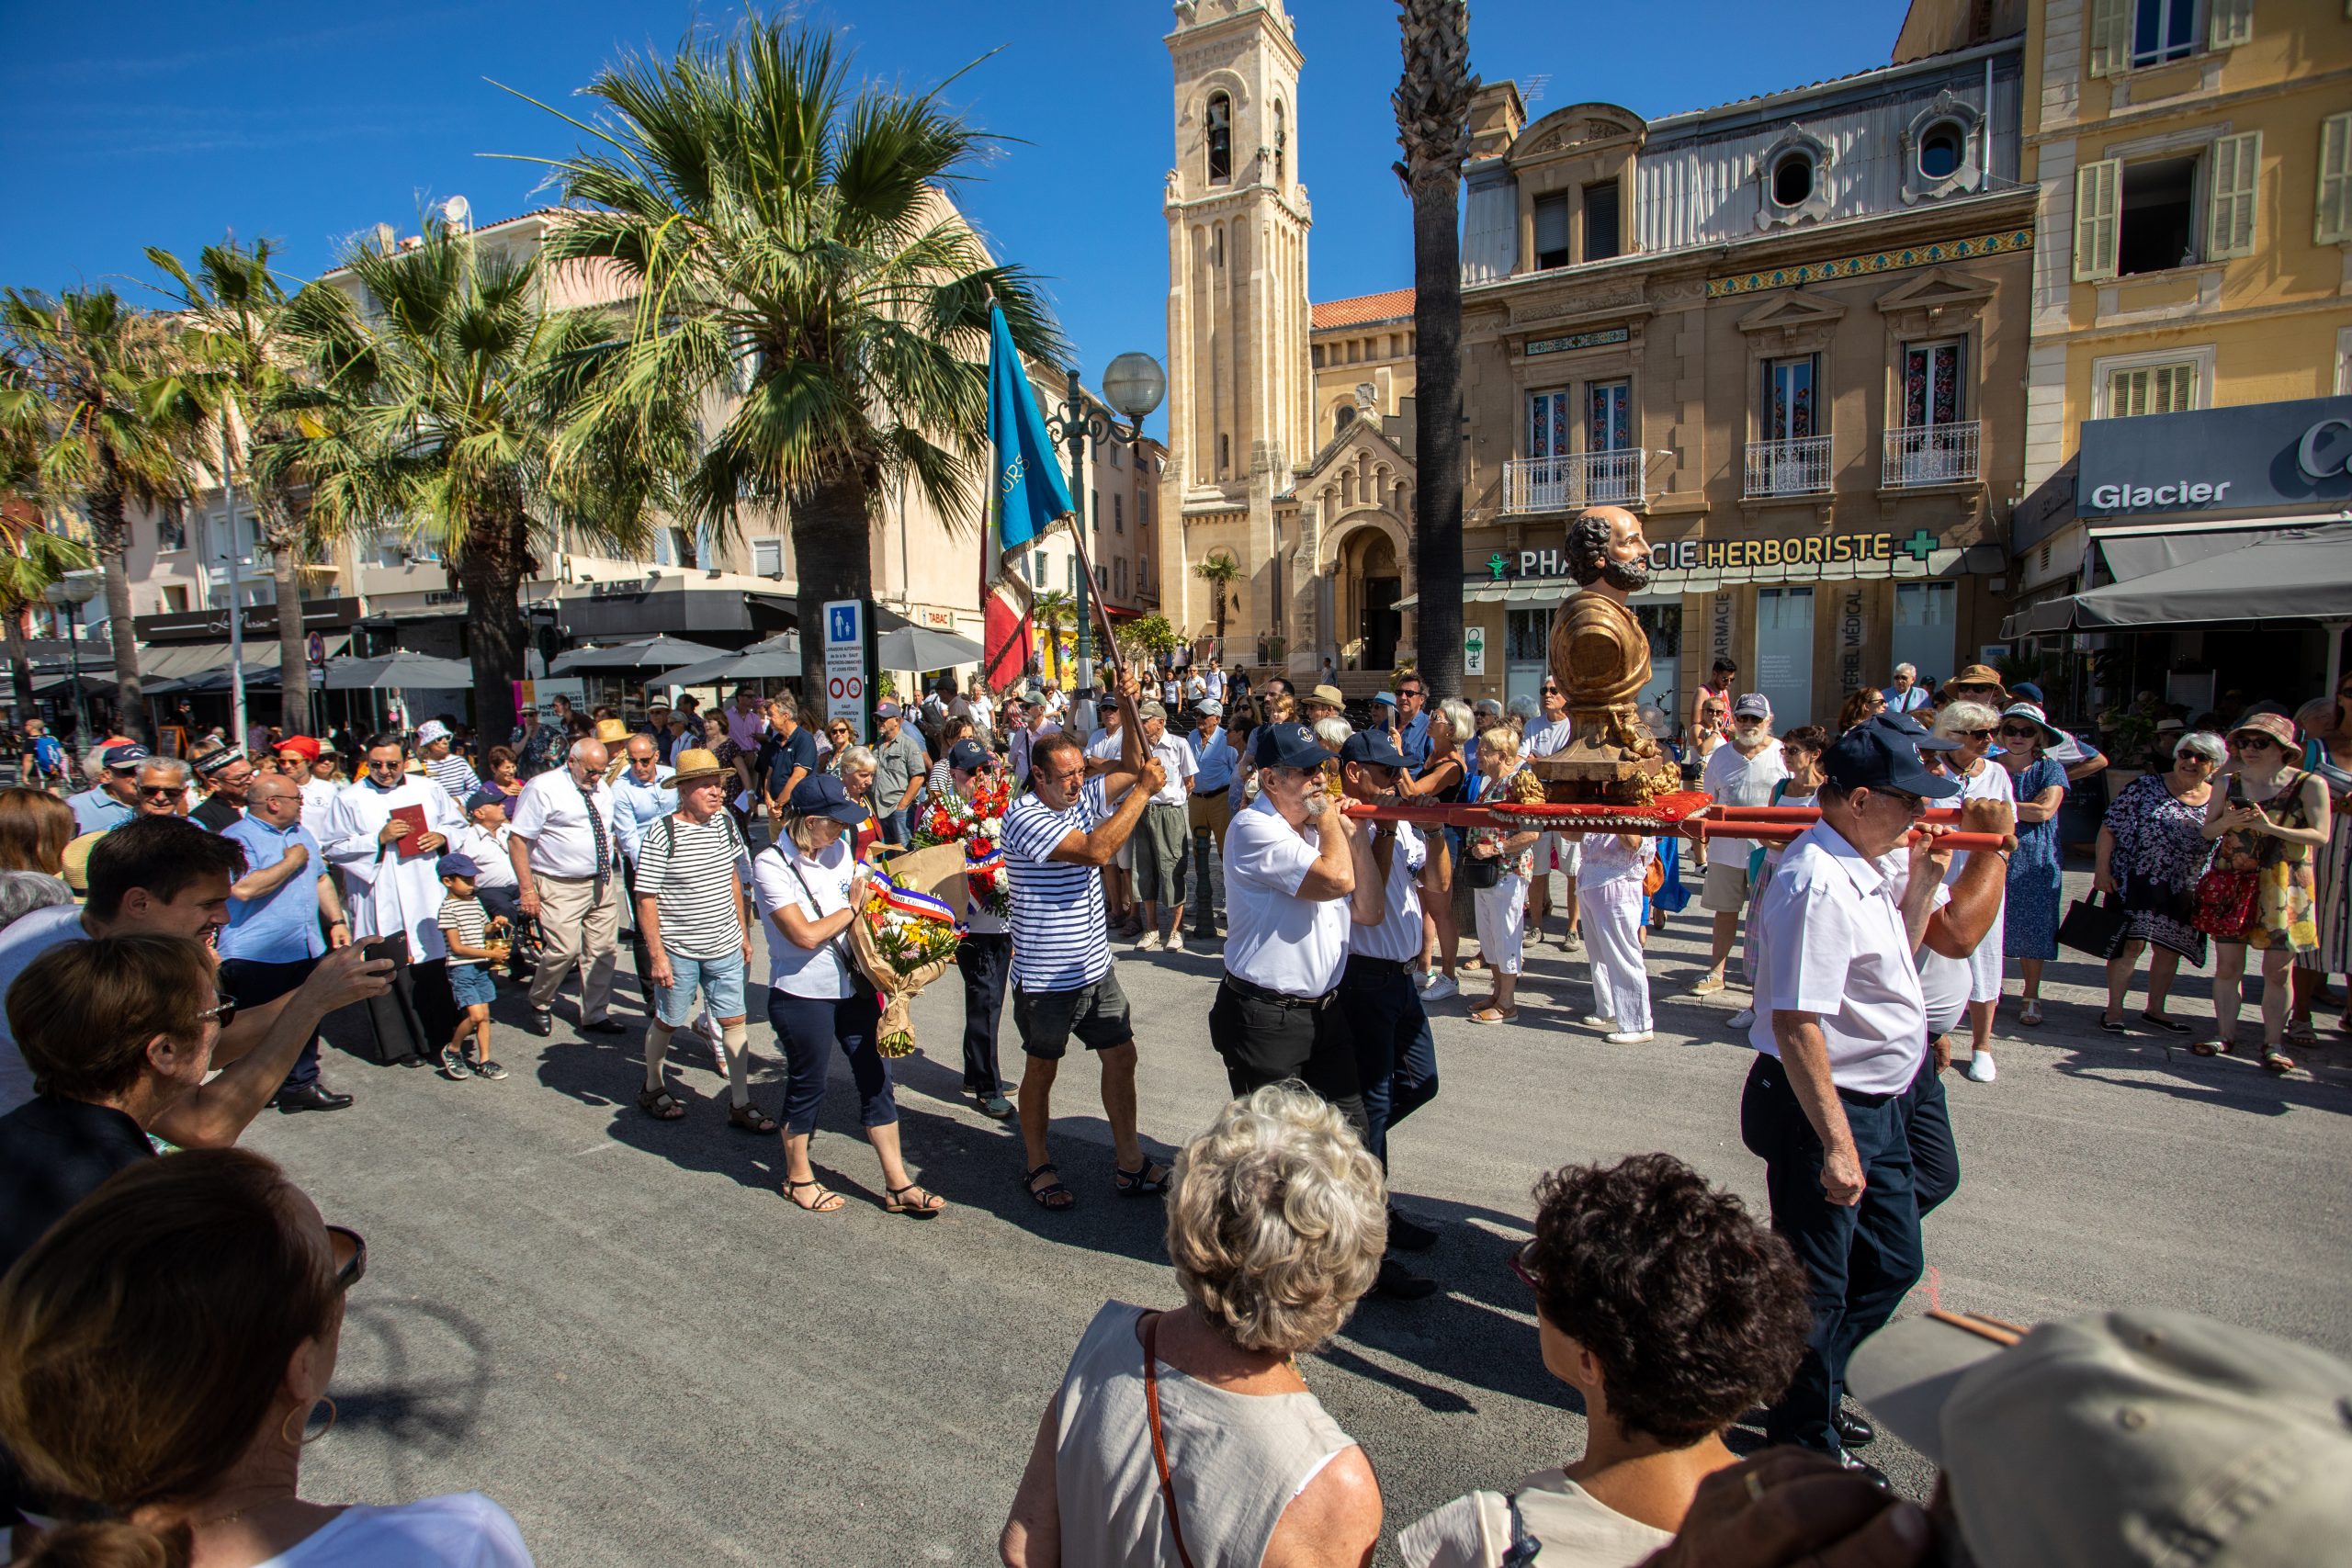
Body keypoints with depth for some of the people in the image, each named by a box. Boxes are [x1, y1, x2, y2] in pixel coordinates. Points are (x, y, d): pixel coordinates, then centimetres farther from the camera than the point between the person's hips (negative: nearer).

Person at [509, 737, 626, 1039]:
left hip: (602, 883, 6)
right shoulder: (543, 788, -10)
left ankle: (596, 1014, 19)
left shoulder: (601, 789, 12)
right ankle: (540, 1004, 14)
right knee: (564, 949, -13)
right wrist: (527, 889, -16)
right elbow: (518, 840, -12)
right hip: (561, 888, -6)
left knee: (603, 950, 6)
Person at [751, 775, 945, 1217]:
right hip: (802, 995, -6)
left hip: (854, 986, 6)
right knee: (807, 1086, 10)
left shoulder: (839, 848, 3)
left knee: (876, 1079, 8)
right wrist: (852, 909, -10)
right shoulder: (771, 865, -16)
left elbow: (866, 899, 17)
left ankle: (897, 1184, 18)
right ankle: (798, 1177, 34)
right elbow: (805, 935, -22)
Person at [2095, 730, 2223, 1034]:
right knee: (2131, 943, -7)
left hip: (2184, 891, 4)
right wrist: (2102, 869, -10)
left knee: (2170, 949, 10)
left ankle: (2155, 1010, 25)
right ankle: (2114, 1009, 4)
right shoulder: (2146, 786, -4)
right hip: (2138, 882, -4)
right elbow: (2110, 827, -5)